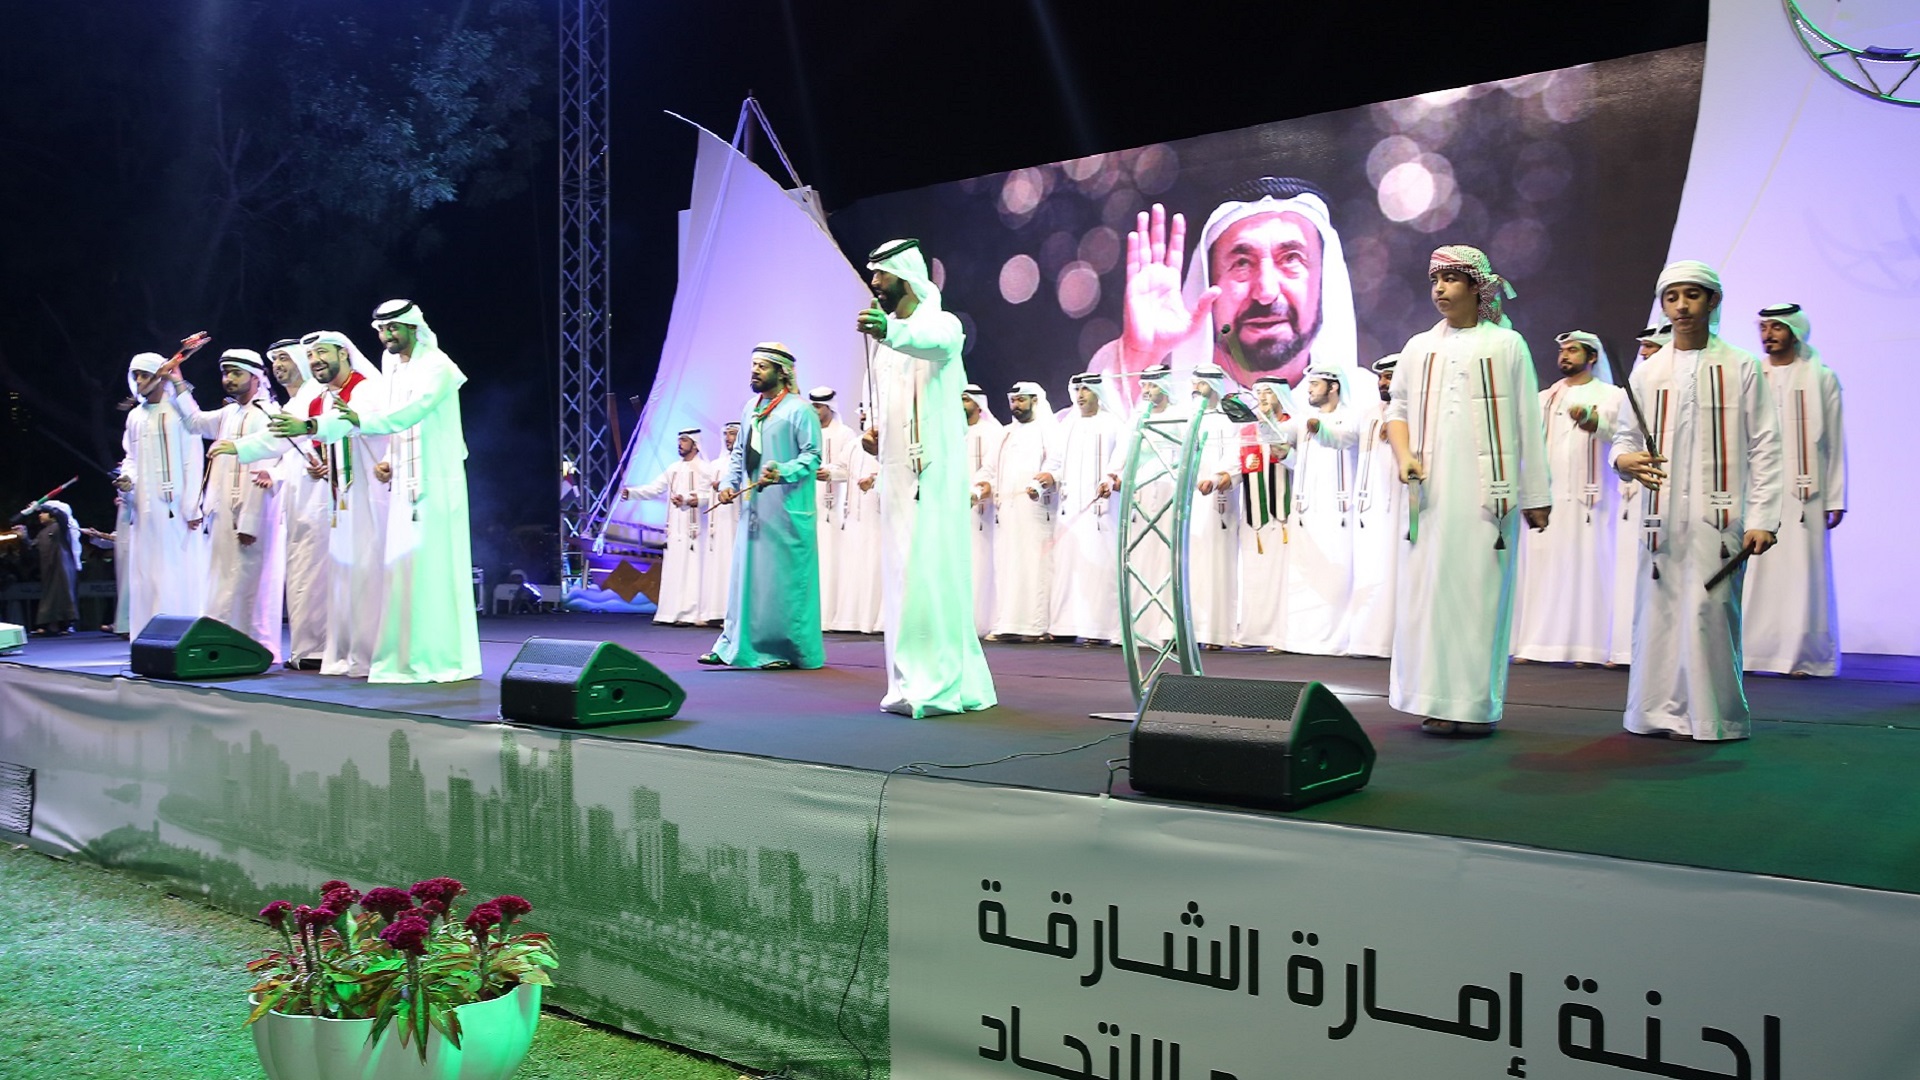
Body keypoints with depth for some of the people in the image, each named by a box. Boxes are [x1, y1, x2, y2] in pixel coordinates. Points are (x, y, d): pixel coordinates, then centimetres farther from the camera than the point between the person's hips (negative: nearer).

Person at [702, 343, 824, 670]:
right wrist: (729, 483, 6)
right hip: (752, 508, 7)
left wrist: (782, 472, -26)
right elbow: (738, 452, 21)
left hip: (785, 510, -7)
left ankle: (790, 649, 4)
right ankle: (735, 645, 10)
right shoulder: (750, 408, 16)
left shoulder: (799, 410, -6)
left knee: (784, 576, -4)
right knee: (746, 574, 7)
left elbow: (812, 455, -12)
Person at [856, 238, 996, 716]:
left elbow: (935, 341, -32)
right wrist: (873, 432, 8)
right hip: (895, 471, 8)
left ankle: (940, 682, -11)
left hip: (933, 470, -8)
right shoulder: (885, 336, 19)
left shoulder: (942, 324, -6)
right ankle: (913, 680, 12)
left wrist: (892, 332, -52)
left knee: (931, 568, -12)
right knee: (901, 573, 7)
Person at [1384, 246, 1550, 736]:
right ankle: (1438, 701, 7)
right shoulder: (1419, 347, 13)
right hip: (1431, 493, 3)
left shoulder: (1506, 345, 4)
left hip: (1488, 493, -3)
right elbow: (1398, 410, 16)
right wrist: (1404, 454, -5)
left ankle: (1480, 704, 2)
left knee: (1481, 591, -4)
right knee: (1428, 589, 0)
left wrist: (1536, 497, 0)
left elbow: (1527, 425, 3)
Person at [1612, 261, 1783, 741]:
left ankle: (1710, 717, -1)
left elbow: (1764, 448, 3)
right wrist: (1624, 458, -10)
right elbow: (1626, 435, 16)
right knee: (1657, 610, 0)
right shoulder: (1648, 371, 14)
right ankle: (1661, 711, 9)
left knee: (1708, 610, -9)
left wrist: (1763, 519, -6)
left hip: (1718, 516, -3)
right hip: (1661, 516, 3)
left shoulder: (1741, 367, 7)